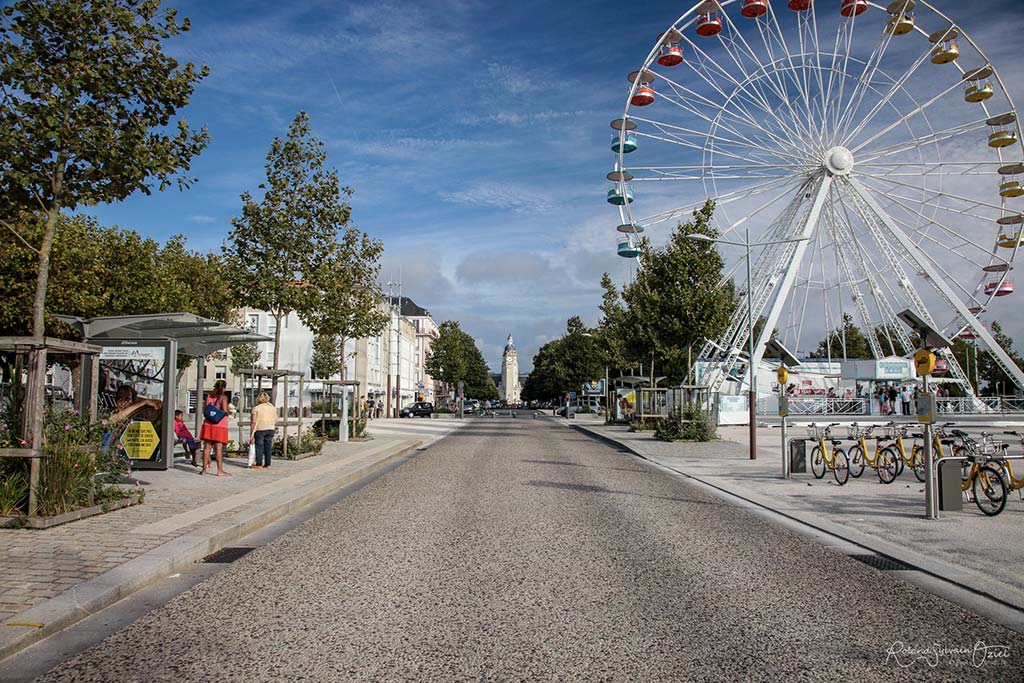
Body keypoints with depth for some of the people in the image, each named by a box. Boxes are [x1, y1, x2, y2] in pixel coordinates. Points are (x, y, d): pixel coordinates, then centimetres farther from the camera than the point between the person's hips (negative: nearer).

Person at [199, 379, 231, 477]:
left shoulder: (208, 396, 10)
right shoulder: (223, 397, -8)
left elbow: (205, 409, 15)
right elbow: (225, 411, -16)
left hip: (208, 424, 5)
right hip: (219, 425, -5)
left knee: (207, 447, 10)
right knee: (219, 448, -4)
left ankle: (204, 469, 13)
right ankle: (220, 470, -2)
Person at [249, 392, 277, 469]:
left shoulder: (256, 408, -6)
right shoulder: (272, 407, 7)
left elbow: (253, 422, -9)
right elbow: (276, 420, 7)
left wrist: (252, 434, -5)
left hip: (260, 429, -4)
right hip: (270, 429, 4)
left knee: (259, 446, 3)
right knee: (268, 446, 8)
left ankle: (259, 464, 4)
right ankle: (267, 464, 9)